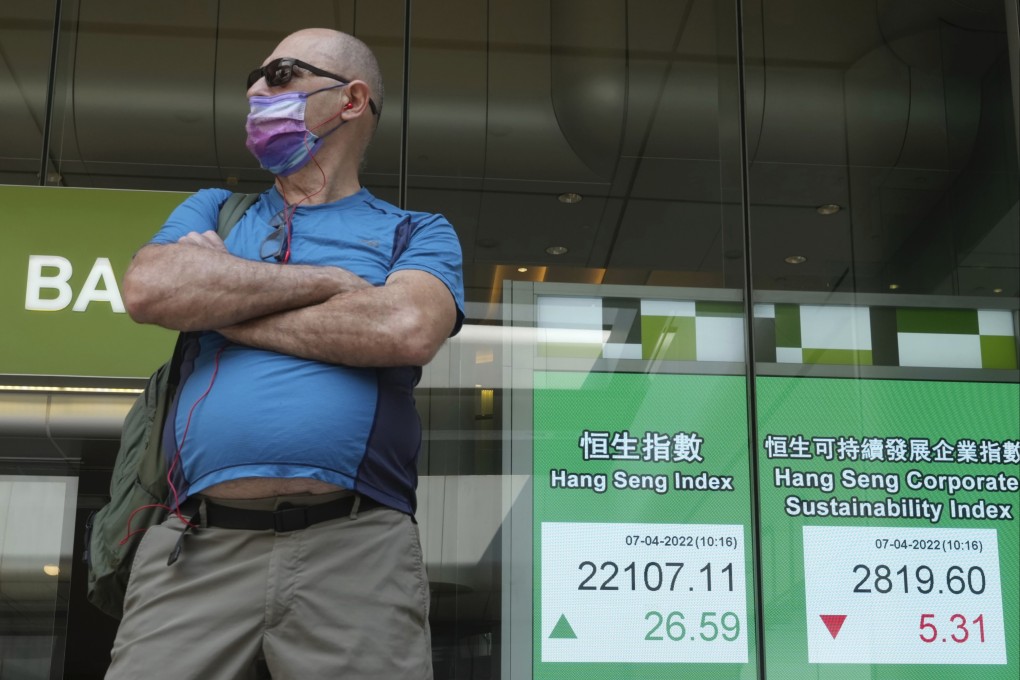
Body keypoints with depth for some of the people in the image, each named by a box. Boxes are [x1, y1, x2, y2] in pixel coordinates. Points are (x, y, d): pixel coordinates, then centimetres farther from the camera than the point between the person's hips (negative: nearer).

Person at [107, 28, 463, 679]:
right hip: (196, 548, 2)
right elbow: (149, 288, -1)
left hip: (356, 548, -2)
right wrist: (328, 281, 0)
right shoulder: (212, 211, 22)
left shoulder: (419, 234, 12)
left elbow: (408, 330, -11)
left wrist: (218, 305, -2)